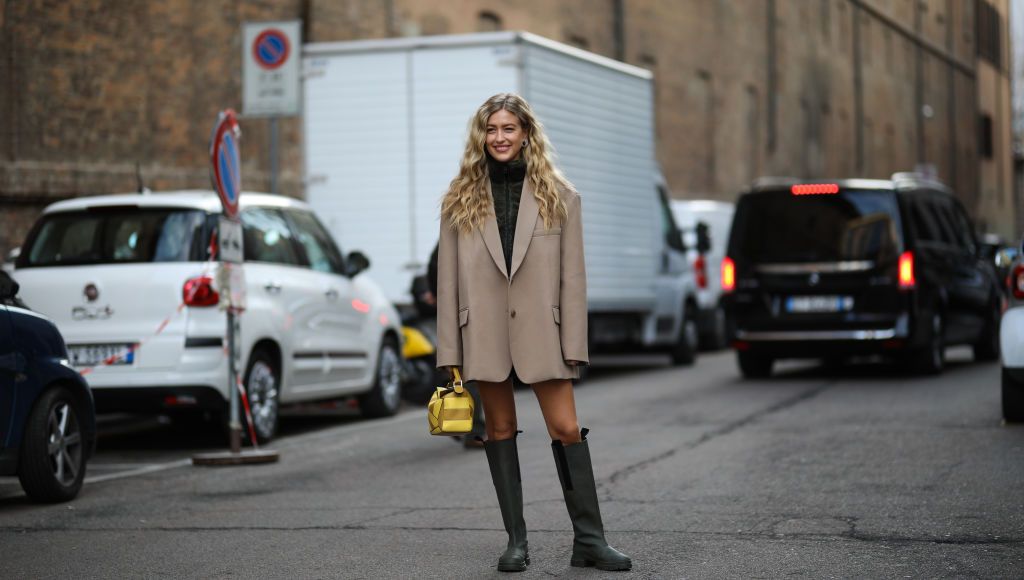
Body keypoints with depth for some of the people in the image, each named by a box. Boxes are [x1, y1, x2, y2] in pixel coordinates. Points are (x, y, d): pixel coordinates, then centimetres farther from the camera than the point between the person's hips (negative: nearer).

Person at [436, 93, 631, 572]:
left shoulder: (558, 196, 4)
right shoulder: (460, 200, 6)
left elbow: (573, 275, 2)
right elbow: (447, 279, 5)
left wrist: (573, 345, -5)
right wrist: (450, 351, 0)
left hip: (541, 330, -1)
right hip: (485, 332, 1)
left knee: (566, 428, -5)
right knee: (500, 429, 7)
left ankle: (589, 540, 2)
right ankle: (516, 541, 14)